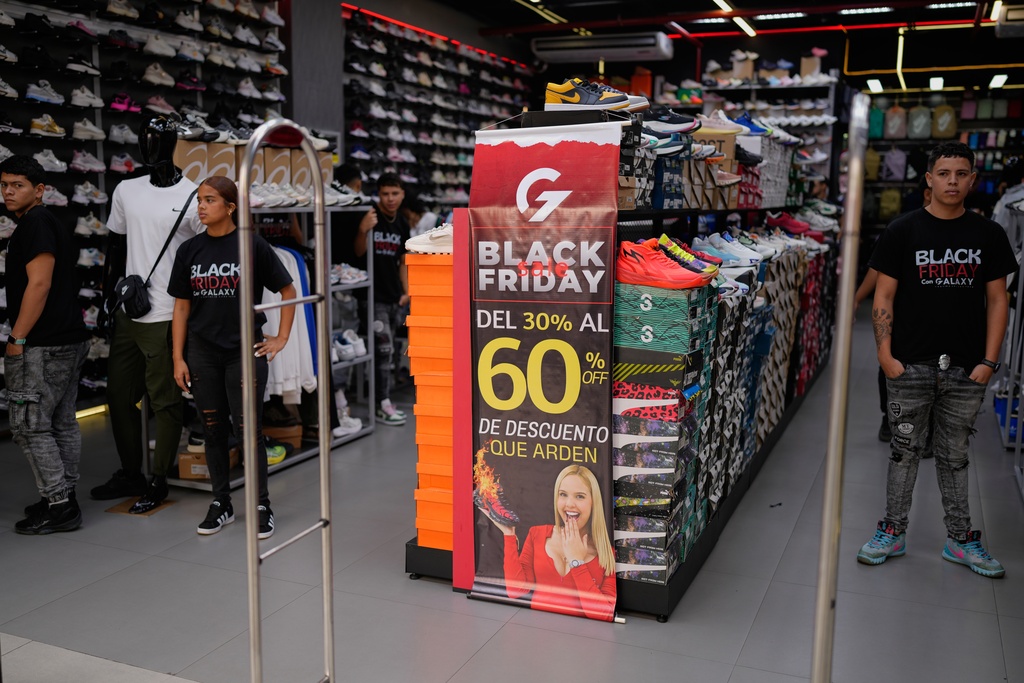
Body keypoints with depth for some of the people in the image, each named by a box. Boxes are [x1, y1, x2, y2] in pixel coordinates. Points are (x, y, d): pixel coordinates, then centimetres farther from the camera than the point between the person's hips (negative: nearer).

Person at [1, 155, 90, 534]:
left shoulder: (34, 223, -12)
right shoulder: (54, 225, 18)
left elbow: (39, 284, -19)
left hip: (44, 346, -10)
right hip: (69, 339, 10)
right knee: (62, 423, 13)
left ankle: (58, 506, -2)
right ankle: (64, 498, 20)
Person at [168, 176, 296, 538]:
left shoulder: (252, 245, -5)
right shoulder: (190, 250, 5)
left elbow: (288, 290, 2)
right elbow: (181, 307, 8)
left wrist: (281, 338, -1)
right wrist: (178, 358, 4)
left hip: (245, 351, -3)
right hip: (203, 353, 3)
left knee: (248, 429, -1)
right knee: (213, 429, 10)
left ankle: (261, 506, 12)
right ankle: (221, 503, 24)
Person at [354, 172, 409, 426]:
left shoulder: (402, 225, 10)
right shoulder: (371, 217, -10)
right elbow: (359, 252, -18)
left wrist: (406, 291, 7)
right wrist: (363, 230, -35)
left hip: (394, 297, 7)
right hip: (375, 296, -7)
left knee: (386, 352, 12)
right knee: (384, 350, -10)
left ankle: (383, 400, 20)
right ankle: (383, 406, -3)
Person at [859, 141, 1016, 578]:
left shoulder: (988, 235, 5)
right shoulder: (903, 231, -2)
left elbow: (996, 300, 6)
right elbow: (884, 297, -2)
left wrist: (989, 361, -2)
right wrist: (885, 355, -9)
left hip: (966, 370, 2)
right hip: (910, 366, -2)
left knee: (954, 456, 13)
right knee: (905, 450, 8)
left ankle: (960, 540, 26)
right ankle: (893, 532, 21)